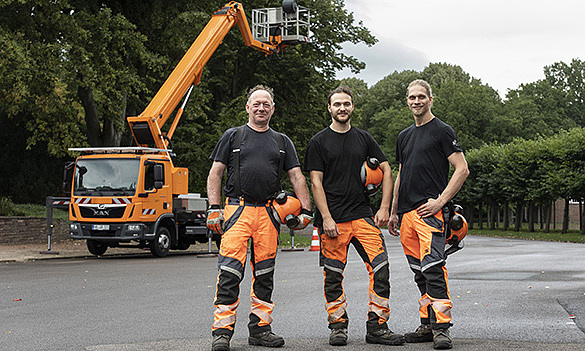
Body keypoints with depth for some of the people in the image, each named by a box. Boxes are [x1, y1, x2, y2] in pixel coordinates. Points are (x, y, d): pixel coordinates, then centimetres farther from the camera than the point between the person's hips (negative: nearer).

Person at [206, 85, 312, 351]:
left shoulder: (282, 142, 17)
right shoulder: (232, 136, 10)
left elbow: (297, 177, 13)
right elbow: (215, 174, 6)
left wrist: (305, 210, 1)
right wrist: (214, 209, -4)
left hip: (269, 214, 3)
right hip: (237, 209, -3)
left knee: (264, 273, 6)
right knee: (230, 272, -12)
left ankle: (260, 328, 13)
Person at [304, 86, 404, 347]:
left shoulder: (364, 139, 13)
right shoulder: (319, 142, 4)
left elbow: (386, 172, 14)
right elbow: (316, 183, -2)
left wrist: (384, 208, 3)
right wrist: (326, 218, -11)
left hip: (363, 216, 2)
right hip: (333, 220, -2)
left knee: (381, 268, -9)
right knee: (333, 276, 0)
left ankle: (377, 327, -3)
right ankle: (338, 326, 14)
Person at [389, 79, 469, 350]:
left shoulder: (442, 131, -1)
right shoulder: (404, 137, 21)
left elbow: (462, 170, -7)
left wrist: (440, 201, -14)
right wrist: (393, 212, 20)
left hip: (430, 211, -7)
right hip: (407, 215, 7)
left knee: (432, 267, -17)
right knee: (419, 272, 9)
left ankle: (441, 327, -18)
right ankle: (427, 326, 14)